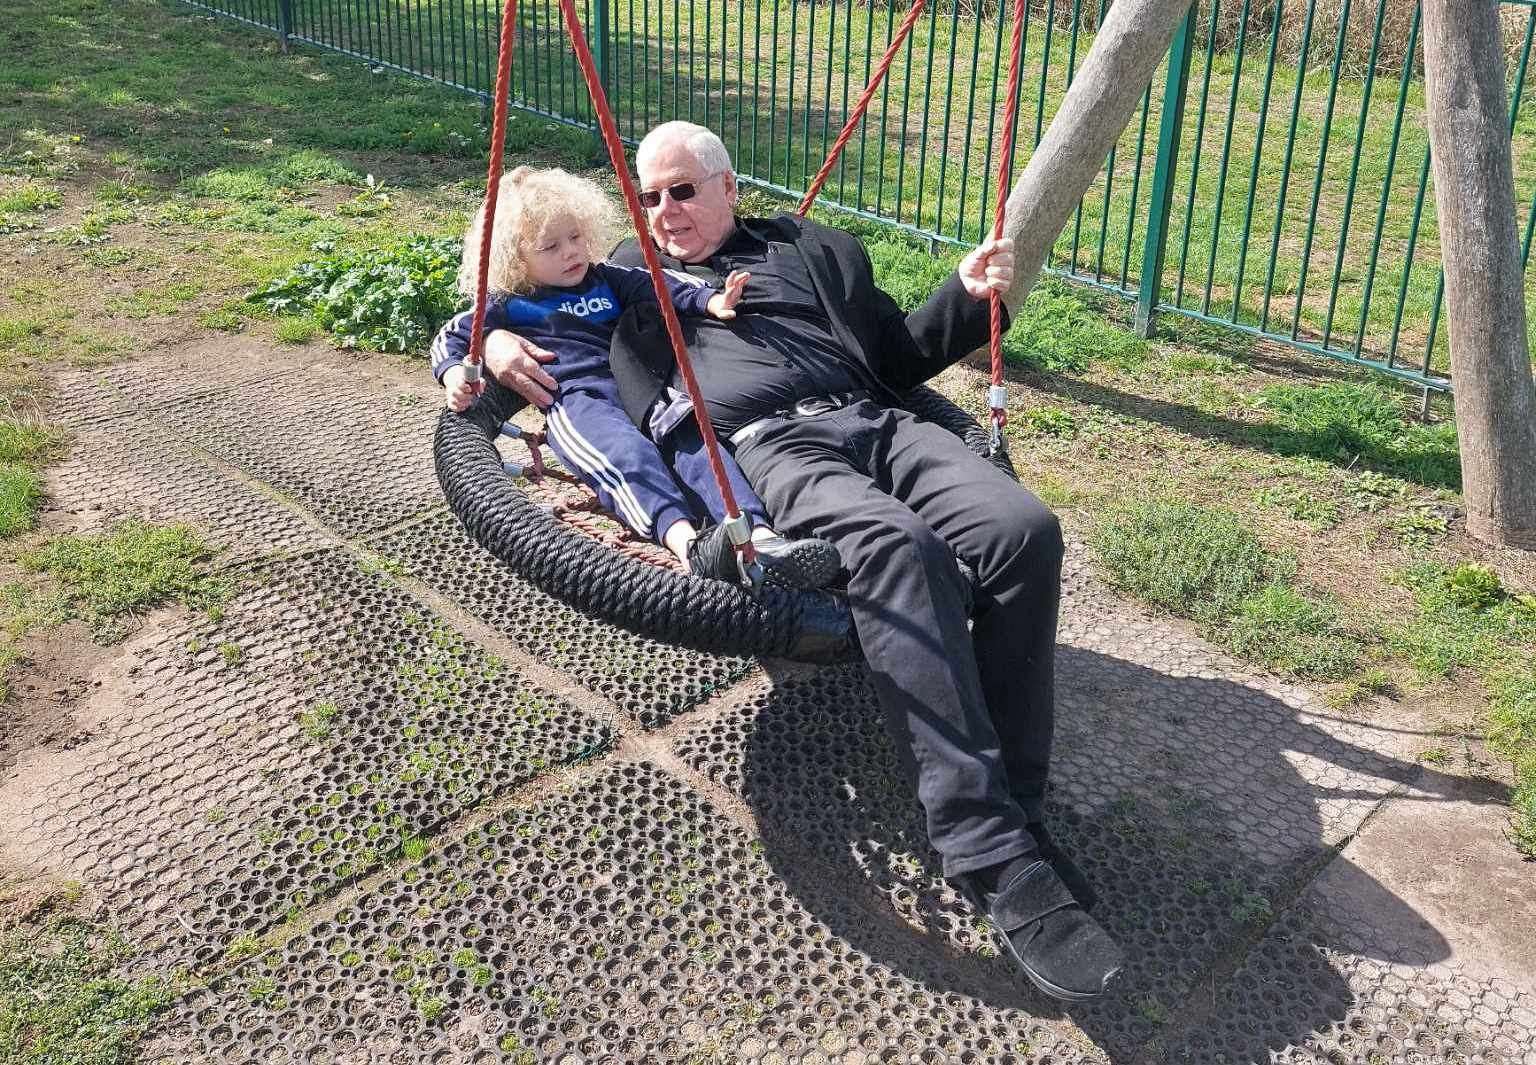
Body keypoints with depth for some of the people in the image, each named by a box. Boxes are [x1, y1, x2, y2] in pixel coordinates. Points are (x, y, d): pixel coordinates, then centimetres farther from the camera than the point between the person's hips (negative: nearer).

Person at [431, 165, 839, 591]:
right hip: (576, 396, -4)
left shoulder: (606, 280, 28)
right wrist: (455, 374, -4)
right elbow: (449, 337, 20)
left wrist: (709, 300, -6)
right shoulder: (510, 305, 20)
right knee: (629, 455, -36)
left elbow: (661, 286, 13)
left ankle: (761, 539, -49)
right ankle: (689, 545, -63)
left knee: (696, 444, -26)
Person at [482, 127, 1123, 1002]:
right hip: (764, 447, -3)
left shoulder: (808, 247, 30)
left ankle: (1015, 812, -19)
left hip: (874, 420, 4)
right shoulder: (625, 273, 28)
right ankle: (995, 860, -37)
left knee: (1024, 529, -26)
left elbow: (897, 354, 29)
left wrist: (970, 296, 11)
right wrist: (493, 342, 8)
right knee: (897, 545, -37)